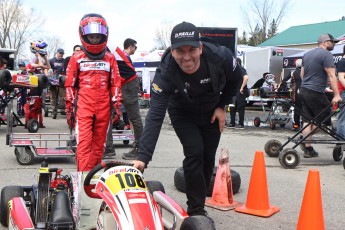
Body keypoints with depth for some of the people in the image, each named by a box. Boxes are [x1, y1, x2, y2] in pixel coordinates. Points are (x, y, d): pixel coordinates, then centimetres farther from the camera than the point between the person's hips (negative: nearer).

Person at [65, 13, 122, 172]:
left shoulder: (110, 58, 10)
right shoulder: (76, 58, 5)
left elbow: (115, 83, 11)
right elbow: (70, 84, 7)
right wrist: (69, 108, 5)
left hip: (103, 108, 2)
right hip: (83, 106, -2)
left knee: (99, 144, 8)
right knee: (84, 142, -11)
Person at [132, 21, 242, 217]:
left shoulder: (221, 57, -32)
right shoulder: (165, 72, -36)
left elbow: (236, 80, -7)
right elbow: (155, 116, -40)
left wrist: (222, 106, -10)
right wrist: (143, 157, -48)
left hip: (212, 112, 3)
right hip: (183, 114, -2)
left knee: (208, 158, 6)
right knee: (195, 153, -18)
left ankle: (199, 202, 25)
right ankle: (196, 210, -4)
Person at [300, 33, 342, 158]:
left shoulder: (307, 54, 16)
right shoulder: (326, 54, -10)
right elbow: (332, 76, -16)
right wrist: (336, 95, -17)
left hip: (304, 90, 8)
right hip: (316, 93, -8)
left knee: (307, 120, 8)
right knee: (324, 119, 4)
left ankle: (308, 149, 9)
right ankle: (306, 140, 5)